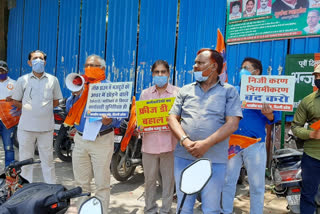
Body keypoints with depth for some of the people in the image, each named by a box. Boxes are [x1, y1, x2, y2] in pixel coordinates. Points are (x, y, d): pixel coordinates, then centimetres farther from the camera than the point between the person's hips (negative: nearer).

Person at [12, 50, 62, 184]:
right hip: (26, 127, 0)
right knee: (25, 160, 9)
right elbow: (15, 101, 10)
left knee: (48, 159, 7)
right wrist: (28, 108, -2)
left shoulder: (53, 80, 5)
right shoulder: (23, 80, 4)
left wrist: (44, 108, 0)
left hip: (46, 127, 0)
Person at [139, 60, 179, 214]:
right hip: (150, 142, 2)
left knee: (168, 179, 8)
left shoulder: (177, 92, 2)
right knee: (149, 179, 12)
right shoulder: (145, 93, 11)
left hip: (169, 142, -2)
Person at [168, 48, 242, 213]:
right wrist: (184, 140, -11)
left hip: (215, 159, -3)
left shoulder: (229, 91, 3)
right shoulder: (185, 90, 12)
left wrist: (206, 144, -16)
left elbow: (232, 124, -7)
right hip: (184, 157, 3)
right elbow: (172, 118, 7)